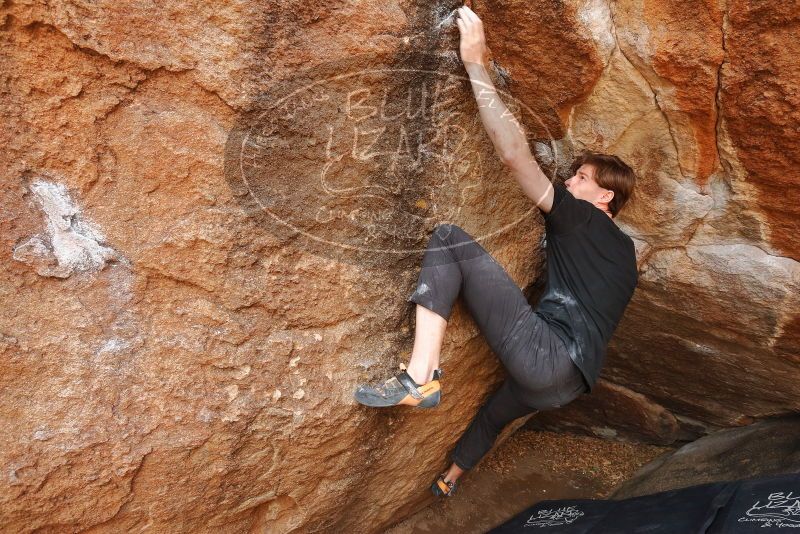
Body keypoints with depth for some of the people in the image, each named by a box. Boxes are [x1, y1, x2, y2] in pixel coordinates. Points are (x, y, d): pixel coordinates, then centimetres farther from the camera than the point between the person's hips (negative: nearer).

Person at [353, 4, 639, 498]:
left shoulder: (579, 218, 3)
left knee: (449, 237, -13)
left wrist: (476, 62, -2)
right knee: (495, 412, 42)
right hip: (574, 380, 10)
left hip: (546, 354, -10)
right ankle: (447, 481, 69)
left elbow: (514, 152, -8)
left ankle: (419, 379, -24)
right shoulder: (624, 251, 27)